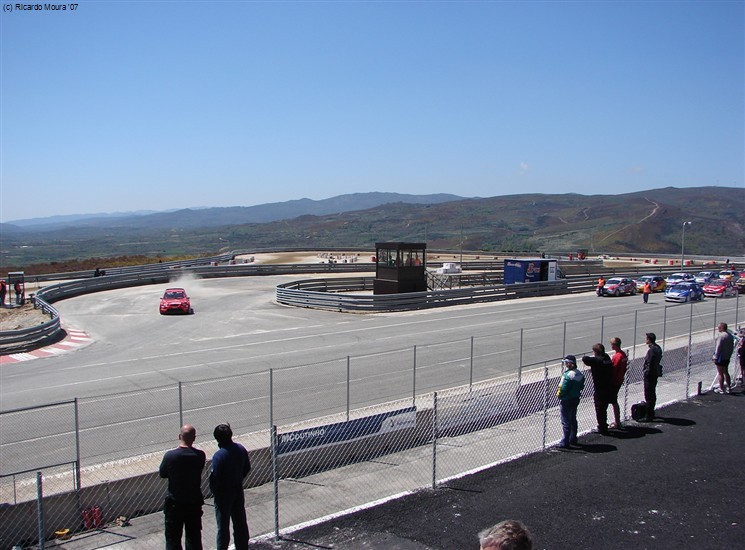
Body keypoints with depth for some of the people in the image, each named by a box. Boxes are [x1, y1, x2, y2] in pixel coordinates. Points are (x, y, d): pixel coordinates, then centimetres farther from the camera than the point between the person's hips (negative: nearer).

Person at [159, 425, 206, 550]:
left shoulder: (170, 456, -18)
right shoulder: (200, 455, -13)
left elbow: (162, 473, -2)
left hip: (175, 503, -2)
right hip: (194, 502, 2)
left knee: (173, 537, 12)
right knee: (194, 535, 18)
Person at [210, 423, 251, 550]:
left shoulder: (219, 456, -25)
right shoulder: (241, 449, -6)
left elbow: (215, 478, -21)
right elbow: (247, 468, 6)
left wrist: (213, 491, -3)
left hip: (223, 493, -6)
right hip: (238, 490, 6)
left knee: (223, 526, 7)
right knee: (240, 523, 17)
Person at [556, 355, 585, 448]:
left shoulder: (568, 375, -26)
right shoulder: (580, 374, 1)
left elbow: (562, 389, -23)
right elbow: (581, 386, 10)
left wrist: (559, 395, -5)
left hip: (566, 401, -8)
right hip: (576, 399, 8)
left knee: (566, 421, -1)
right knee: (573, 420, 20)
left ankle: (565, 442, 3)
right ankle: (573, 439, 31)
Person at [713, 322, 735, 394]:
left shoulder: (721, 336, -20)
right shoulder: (730, 335, 8)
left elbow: (718, 347, -20)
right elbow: (732, 347, 15)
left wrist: (716, 357, -14)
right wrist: (729, 355, 21)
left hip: (721, 358, -9)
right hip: (727, 358, 9)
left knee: (720, 373, 0)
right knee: (726, 372, 18)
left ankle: (721, 389, 4)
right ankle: (728, 387, 23)